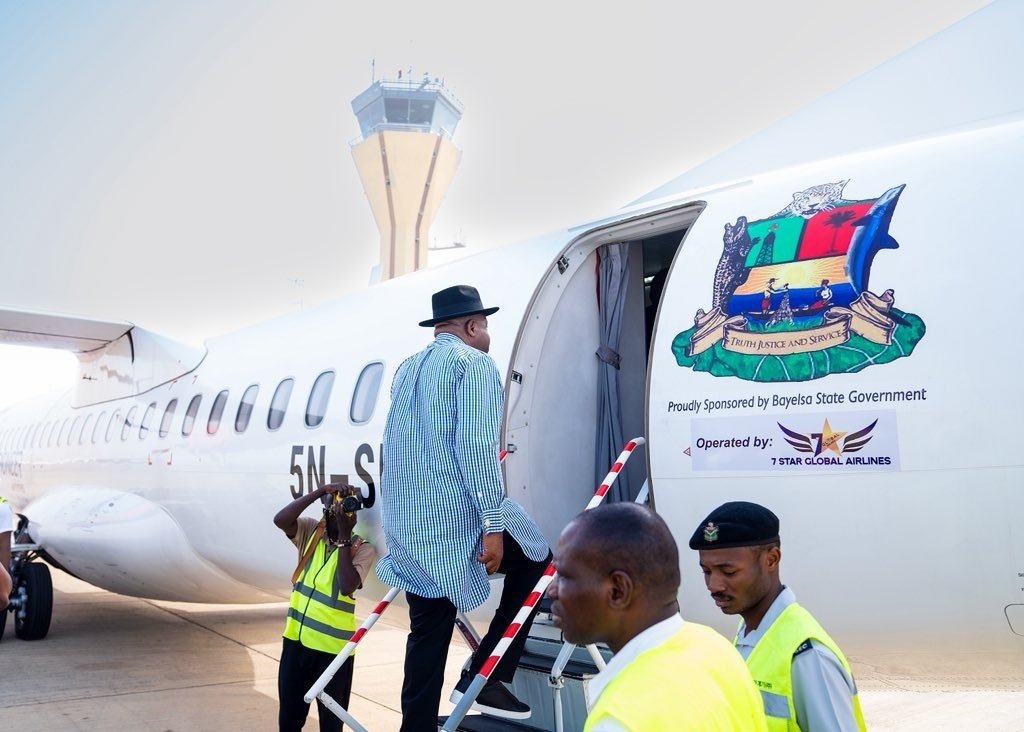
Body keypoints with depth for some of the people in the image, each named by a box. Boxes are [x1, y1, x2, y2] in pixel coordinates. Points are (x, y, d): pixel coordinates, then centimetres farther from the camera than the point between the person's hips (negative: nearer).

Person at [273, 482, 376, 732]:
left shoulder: (362, 548, -8)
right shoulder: (311, 531, 2)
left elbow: (346, 587, -22)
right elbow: (280, 520, -17)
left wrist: (343, 537, -21)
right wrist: (320, 491, -20)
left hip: (332, 646, -3)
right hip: (296, 638, 3)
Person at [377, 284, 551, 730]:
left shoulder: (407, 369, 20)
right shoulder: (473, 362, -5)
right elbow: (476, 446, -17)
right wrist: (492, 524, -18)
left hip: (406, 525, 7)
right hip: (457, 516, -7)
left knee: (427, 634, 13)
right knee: (534, 562, 17)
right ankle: (483, 678, 11)